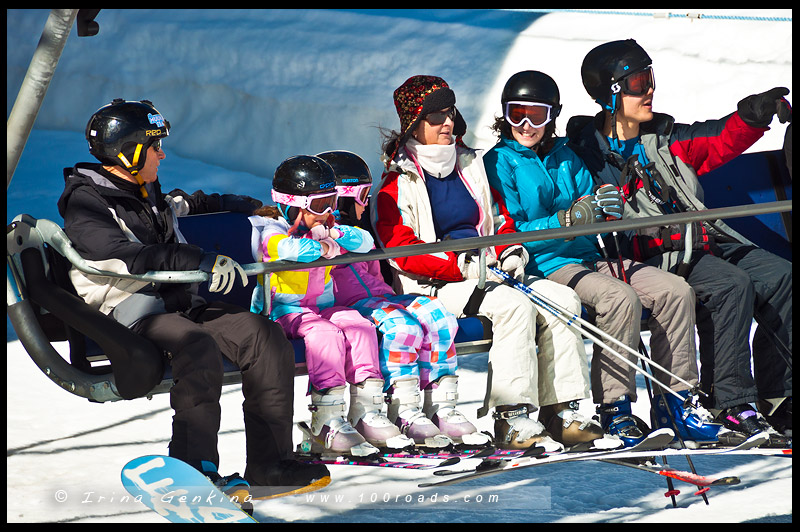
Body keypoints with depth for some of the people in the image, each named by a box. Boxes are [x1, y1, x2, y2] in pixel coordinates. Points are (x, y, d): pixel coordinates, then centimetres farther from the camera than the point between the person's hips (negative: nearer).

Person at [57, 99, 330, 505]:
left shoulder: (150, 197, 21)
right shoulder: (85, 203, -7)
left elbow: (184, 205, 45)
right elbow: (127, 256, -25)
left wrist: (237, 205, 51)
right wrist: (198, 261, -34)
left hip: (182, 304, 9)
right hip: (130, 314, -8)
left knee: (264, 334, -10)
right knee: (198, 347, -36)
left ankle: (269, 466, -11)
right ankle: (195, 470, -35)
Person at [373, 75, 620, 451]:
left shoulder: (470, 165, 18)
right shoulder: (397, 180, -3)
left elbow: (501, 221, 24)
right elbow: (401, 251, -13)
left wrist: (510, 253, 0)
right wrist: (464, 266, -23)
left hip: (484, 274, 7)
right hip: (432, 287, -7)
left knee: (562, 298, -14)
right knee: (514, 304, -32)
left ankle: (562, 413, -17)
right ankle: (512, 421, -34)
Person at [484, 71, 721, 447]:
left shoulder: (565, 157, 18)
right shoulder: (500, 163, 0)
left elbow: (593, 218, 16)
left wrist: (607, 209, -9)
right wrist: (567, 220, -22)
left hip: (592, 257, 7)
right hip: (546, 266, -7)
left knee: (676, 291, -12)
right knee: (622, 298, -33)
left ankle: (673, 405, -10)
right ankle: (615, 410, -27)